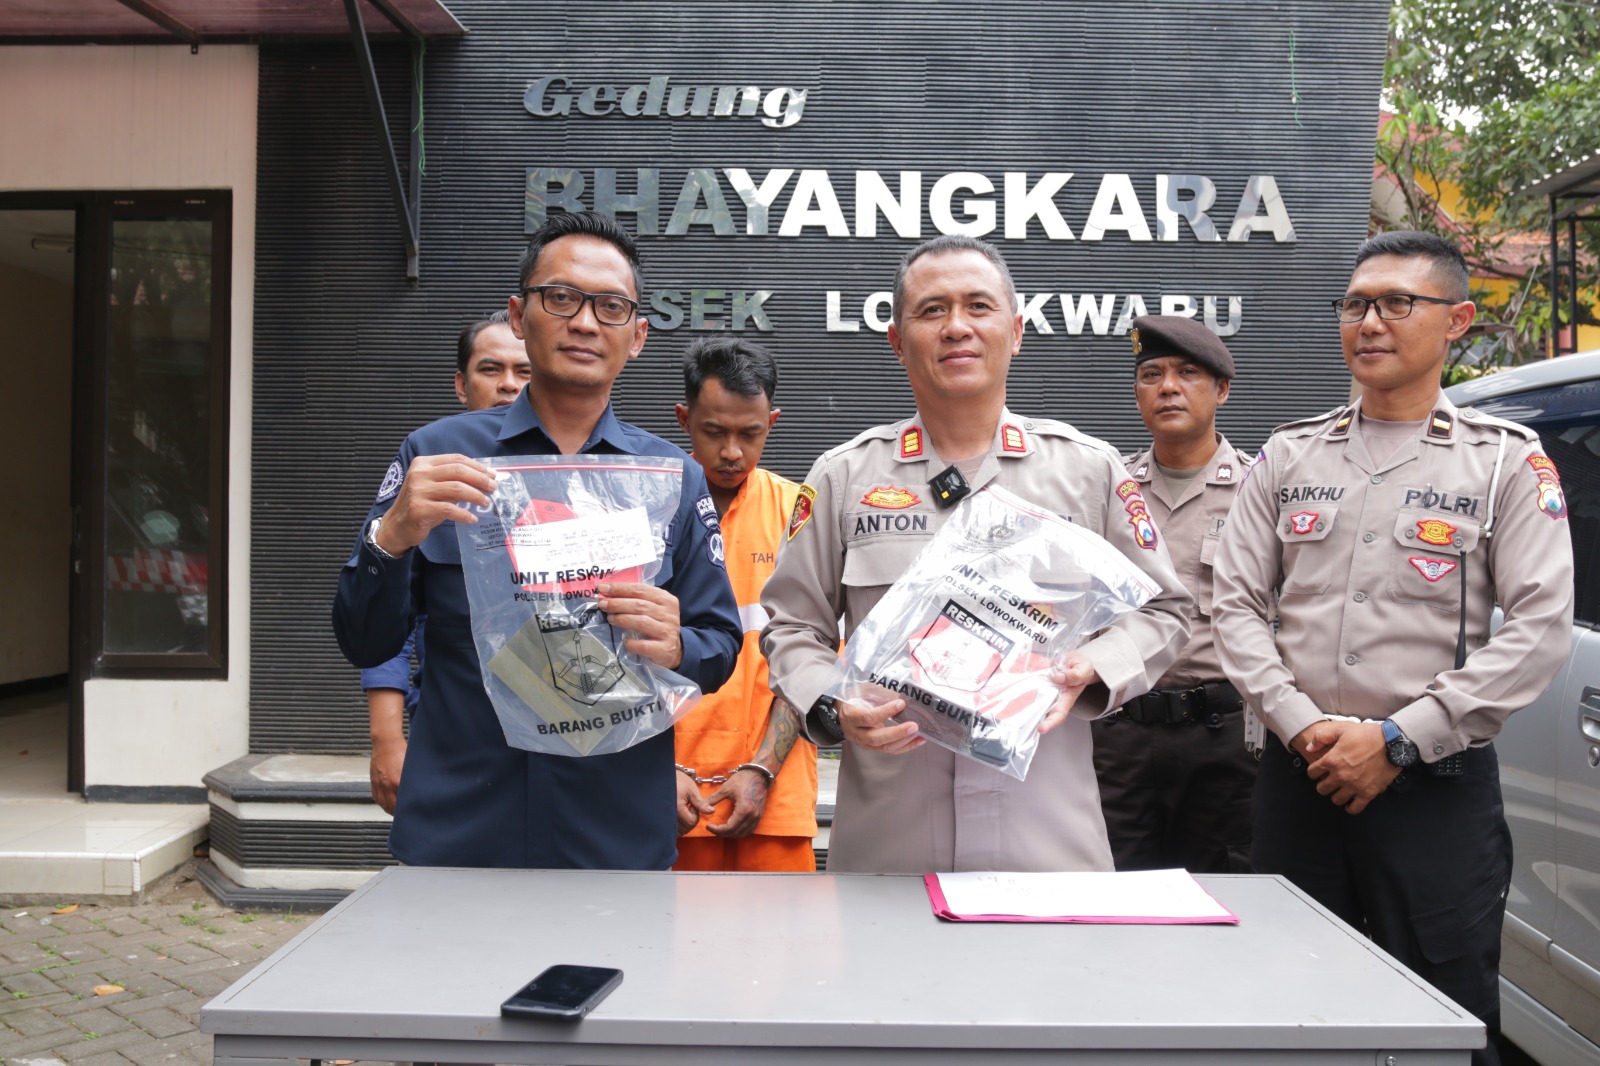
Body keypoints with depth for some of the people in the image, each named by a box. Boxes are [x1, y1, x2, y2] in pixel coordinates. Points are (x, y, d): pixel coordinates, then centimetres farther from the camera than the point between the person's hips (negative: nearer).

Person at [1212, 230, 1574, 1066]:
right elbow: (1238, 604, 7)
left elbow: (1539, 626, -7)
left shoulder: (1506, 460, 2)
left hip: (1437, 787, -2)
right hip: (1297, 780, 3)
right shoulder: (1289, 456, 11)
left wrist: (1397, 741, -13)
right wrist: (1300, 724, -9)